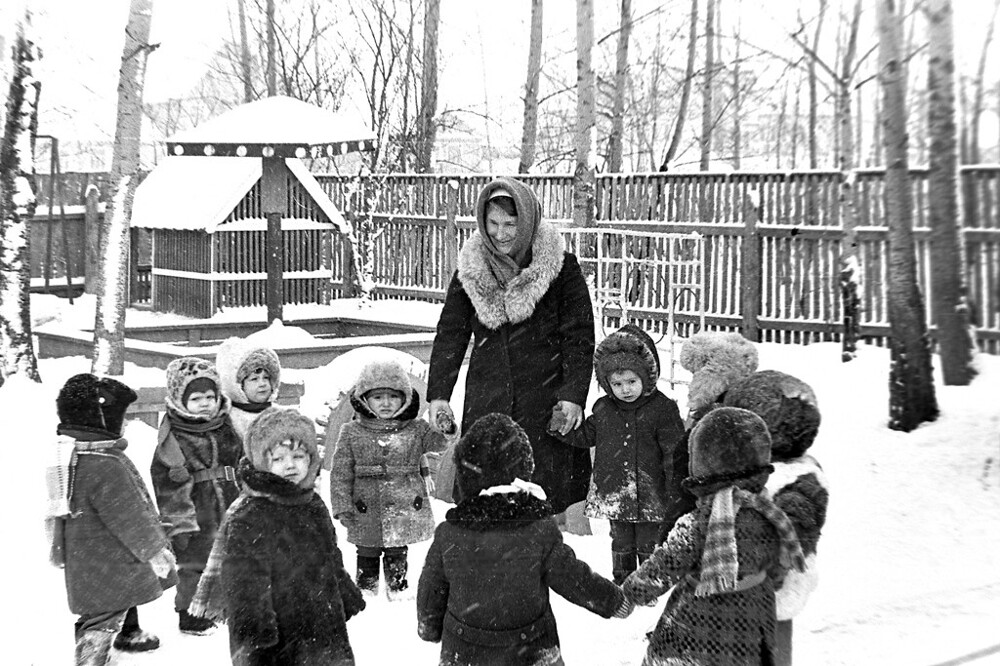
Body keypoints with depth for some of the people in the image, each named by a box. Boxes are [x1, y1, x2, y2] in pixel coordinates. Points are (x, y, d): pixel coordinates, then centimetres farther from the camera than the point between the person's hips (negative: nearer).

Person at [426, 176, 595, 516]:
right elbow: (450, 333, 9)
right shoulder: (470, 268, 7)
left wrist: (573, 395, -10)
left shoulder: (561, 267, -3)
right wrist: (438, 393, 2)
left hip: (545, 399, -3)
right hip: (486, 404, 3)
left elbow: (579, 337, -2)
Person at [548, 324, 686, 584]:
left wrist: (674, 491, -12)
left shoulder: (662, 409, -10)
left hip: (650, 494, -4)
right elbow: (585, 436, 16)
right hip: (614, 493, 4)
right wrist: (561, 426, 0)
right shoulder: (603, 409, 3)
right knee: (621, 543, 17)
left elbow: (674, 451, -9)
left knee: (649, 545, 7)